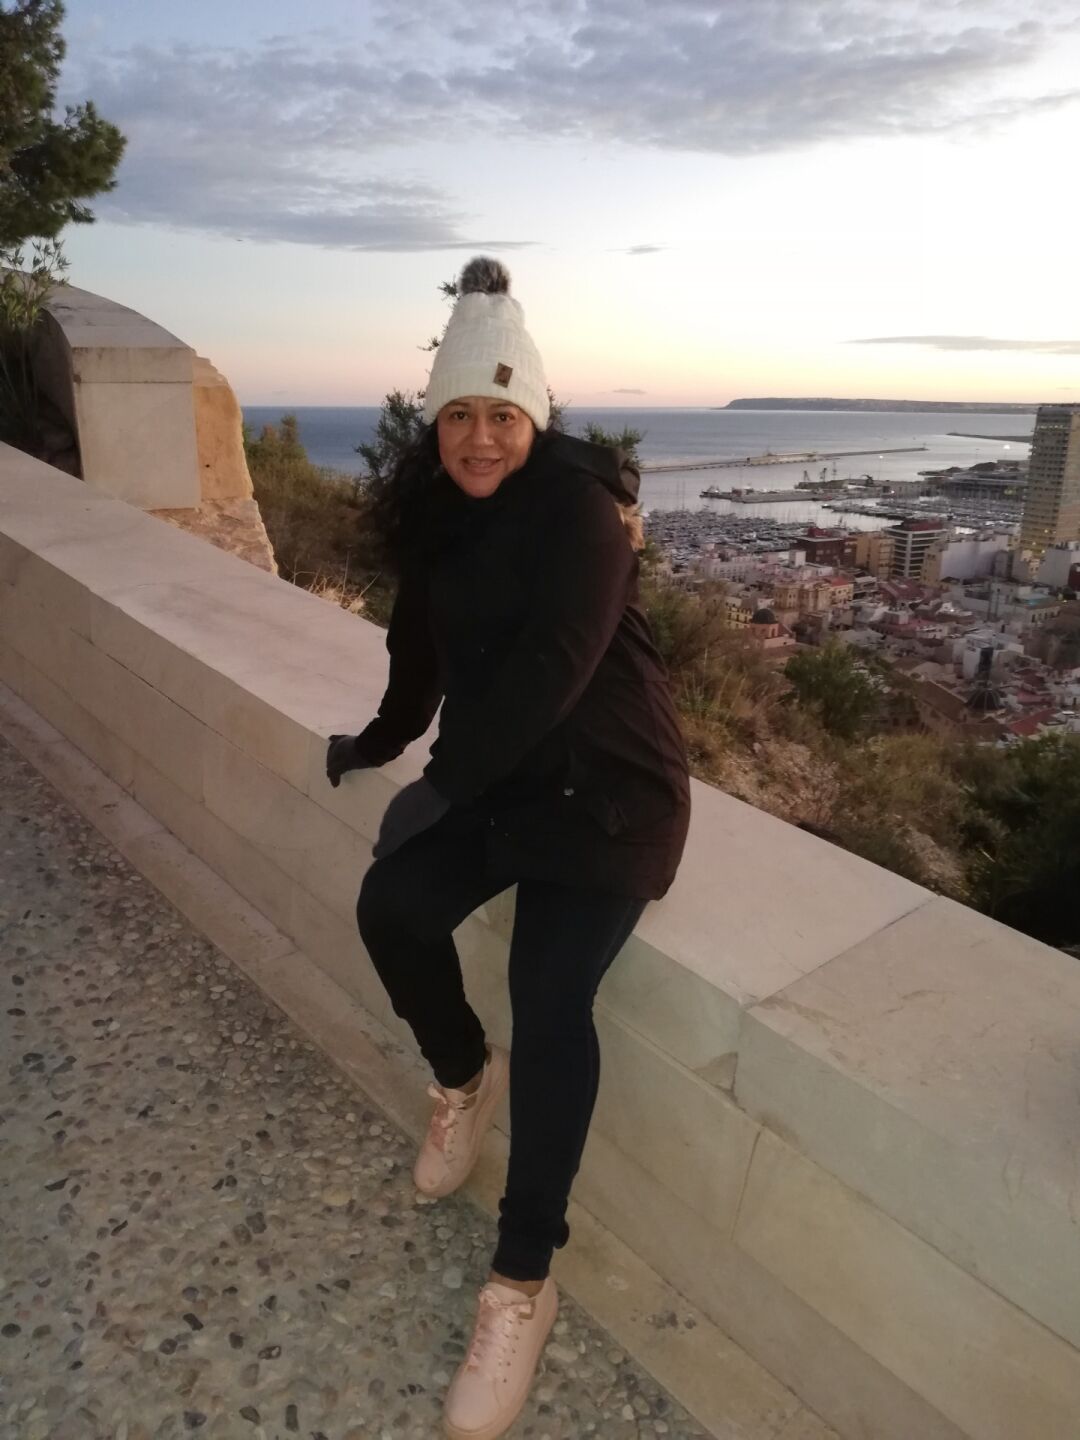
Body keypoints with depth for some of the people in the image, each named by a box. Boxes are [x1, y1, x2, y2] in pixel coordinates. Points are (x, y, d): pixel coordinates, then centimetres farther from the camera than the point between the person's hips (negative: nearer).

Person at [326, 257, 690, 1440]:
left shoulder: (579, 503, -15)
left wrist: (439, 785, -25)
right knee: (391, 906, -18)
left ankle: (523, 1286, -1)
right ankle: (463, 1075, 14)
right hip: (495, 771, 6)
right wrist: (383, 740, 29)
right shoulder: (434, 511, 6)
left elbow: (552, 665, -25)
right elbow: (422, 641, 19)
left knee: (550, 999, -20)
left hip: (606, 784, -6)